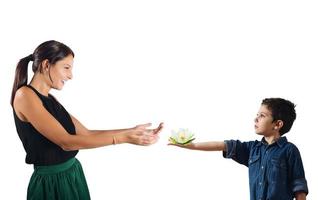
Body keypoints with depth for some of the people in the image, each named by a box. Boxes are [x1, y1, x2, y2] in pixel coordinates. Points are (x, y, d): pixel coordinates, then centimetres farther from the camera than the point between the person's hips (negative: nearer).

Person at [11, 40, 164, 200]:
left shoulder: (50, 99, 10)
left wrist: (131, 132, 0)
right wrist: (123, 137, -23)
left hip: (73, 175, 8)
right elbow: (66, 142, -23)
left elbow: (86, 133, 8)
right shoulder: (24, 95, -16)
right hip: (51, 183, -8)